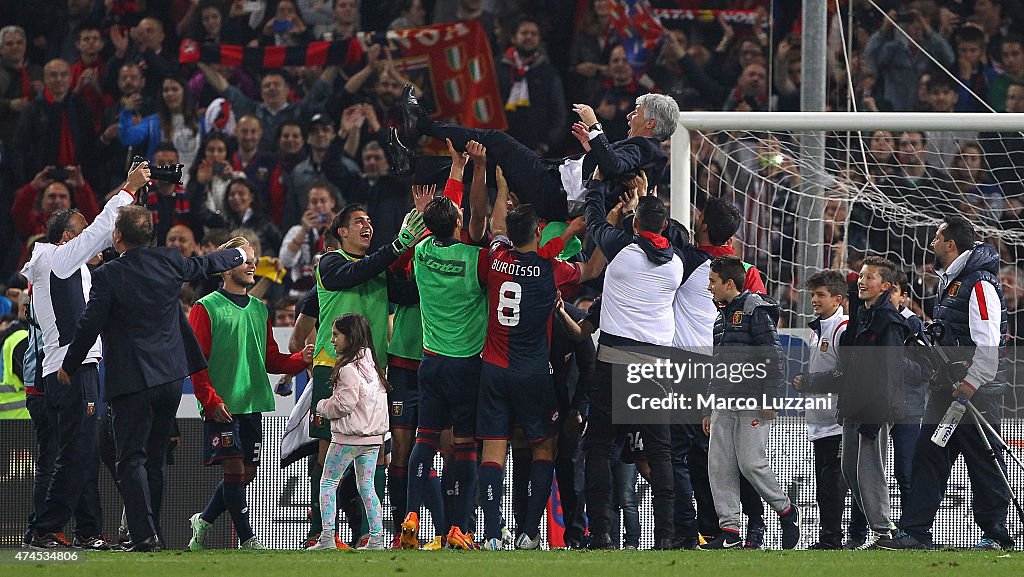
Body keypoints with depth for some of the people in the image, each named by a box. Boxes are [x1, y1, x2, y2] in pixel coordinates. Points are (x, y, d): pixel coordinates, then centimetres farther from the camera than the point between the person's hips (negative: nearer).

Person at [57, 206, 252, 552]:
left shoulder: (108, 276, -13)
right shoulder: (168, 261, 2)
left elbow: (89, 326, -10)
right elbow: (204, 266, 21)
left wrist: (69, 366, 7)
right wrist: (240, 255, 43)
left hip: (132, 380, -6)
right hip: (171, 376, 6)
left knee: (131, 461, -5)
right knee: (155, 458, 14)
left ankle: (144, 534, -16)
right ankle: (152, 531, 17)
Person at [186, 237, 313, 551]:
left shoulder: (259, 310, 17)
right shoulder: (206, 309, -3)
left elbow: (271, 359, 18)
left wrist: (301, 359, 0)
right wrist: (211, 401, -15)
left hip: (253, 404, 6)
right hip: (222, 406, -6)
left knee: (247, 474, 6)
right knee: (234, 468, -11)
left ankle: (204, 521, 25)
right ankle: (246, 538, -7)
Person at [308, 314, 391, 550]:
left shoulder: (348, 368, -15)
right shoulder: (371, 364, 11)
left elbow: (344, 404, -19)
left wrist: (322, 406, -2)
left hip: (348, 437, -8)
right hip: (373, 435, 8)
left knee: (328, 483, 1)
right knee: (366, 486, 12)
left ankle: (327, 537, -5)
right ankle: (376, 538, 7)